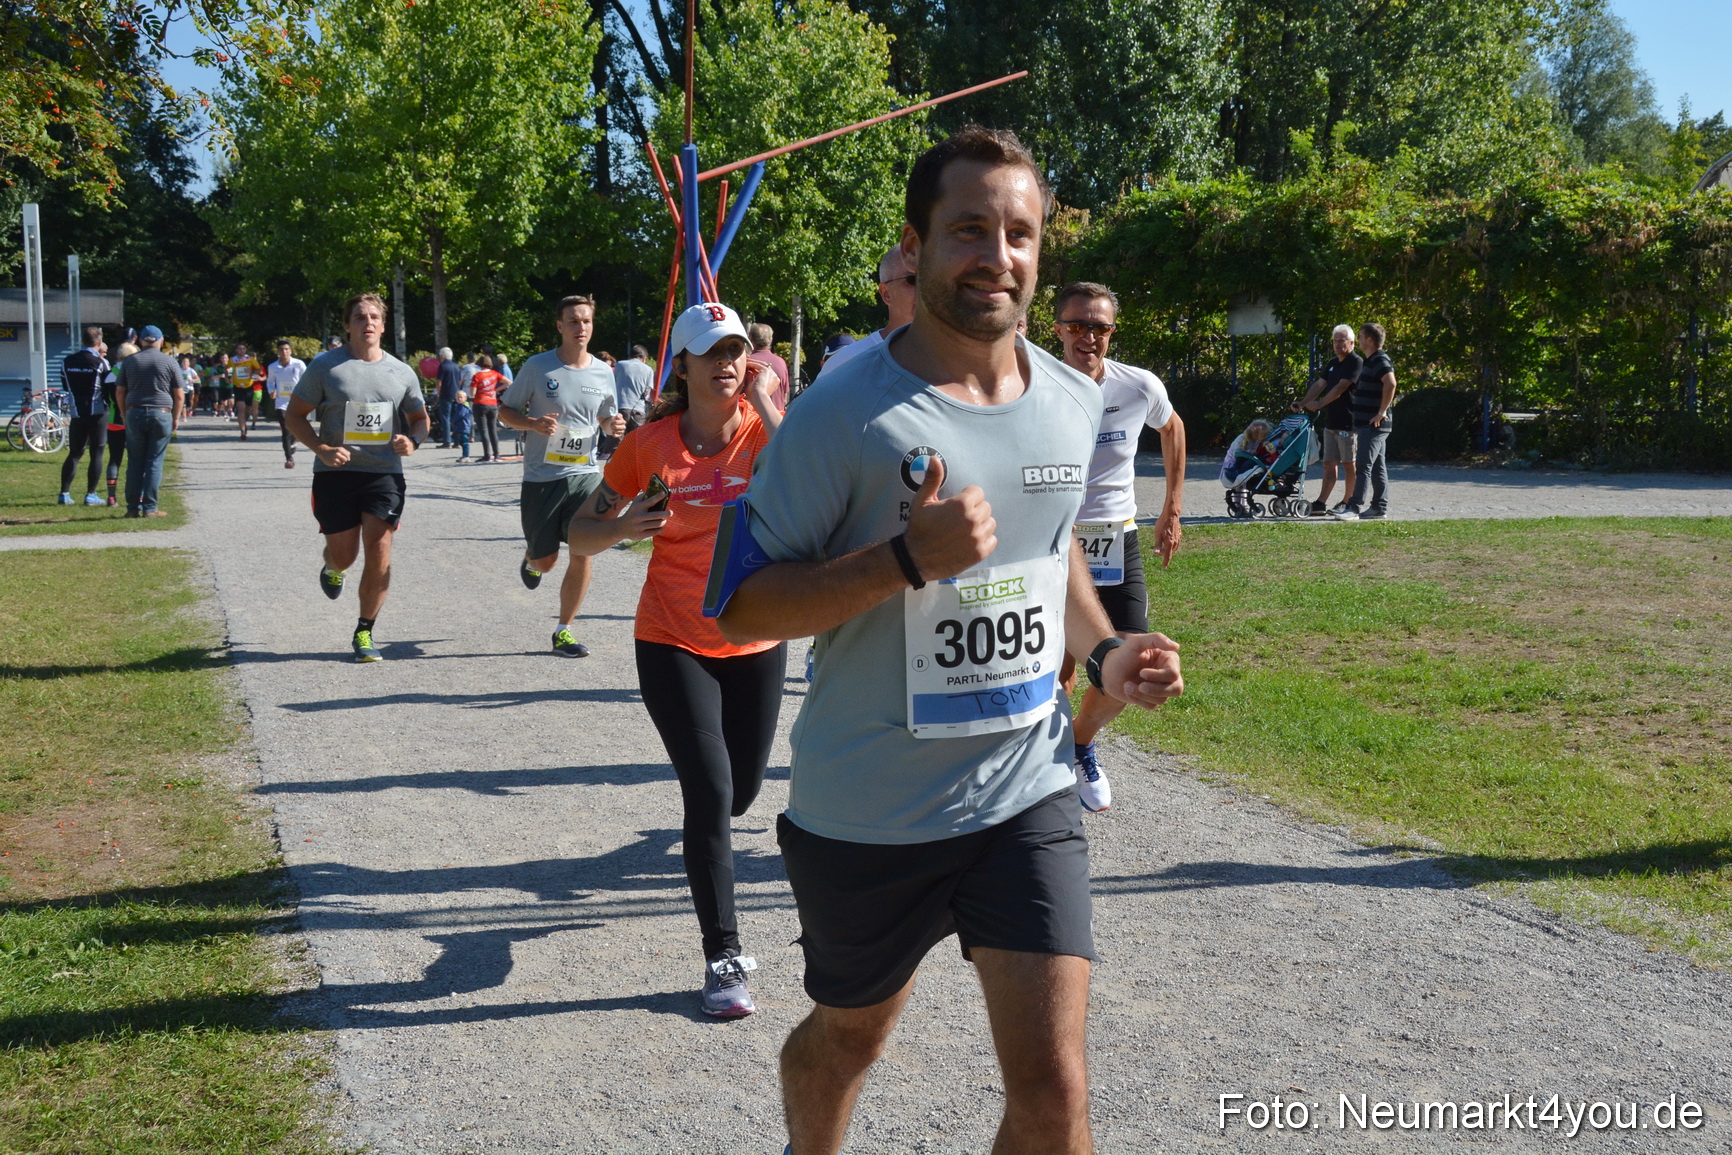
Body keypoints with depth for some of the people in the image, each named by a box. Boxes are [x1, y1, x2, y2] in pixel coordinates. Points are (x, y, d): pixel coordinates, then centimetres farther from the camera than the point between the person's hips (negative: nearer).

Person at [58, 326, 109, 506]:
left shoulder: (67, 361, 4)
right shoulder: (101, 363, -10)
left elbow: (65, 386, 13)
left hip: (77, 414, 4)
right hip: (98, 413, -4)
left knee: (74, 454, 11)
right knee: (96, 454, 2)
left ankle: (64, 493, 7)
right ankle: (91, 494, 0)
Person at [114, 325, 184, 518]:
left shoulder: (129, 361, 7)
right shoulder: (169, 362, 1)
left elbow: (119, 392, 8)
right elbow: (178, 395, 1)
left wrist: (126, 415, 16)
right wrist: (176, 418, 11)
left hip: (135, 414, 2)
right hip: (161, 414, -2)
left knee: (135, 462, 8)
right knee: (154, 462, 1)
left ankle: (133, 508, 7)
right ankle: (150, 508, -1)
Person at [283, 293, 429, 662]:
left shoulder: (402, 372, 8)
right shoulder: (325, 366, 0)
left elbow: (420, 418, 19)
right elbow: (294, 416, 3)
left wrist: (412, 440, -4)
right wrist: (322, 449, -13)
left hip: (385, 473, 1)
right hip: (336, 474, -1)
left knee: (379, 550, -10)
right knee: (344, 555, 4)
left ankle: (364, 632, 5)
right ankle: (332, 569, 44)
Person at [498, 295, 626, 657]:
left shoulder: (604, 373, 4)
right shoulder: (538, 367, -6)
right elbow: (505, 411, 2)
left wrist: (613, 425, -6)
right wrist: (534, 423, -19)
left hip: (585, 475, 2)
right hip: (541, 477, -2)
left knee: (583, 553, -8)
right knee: (546, 561, 7)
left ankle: (563, 631, 6)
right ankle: (531, 558, 47)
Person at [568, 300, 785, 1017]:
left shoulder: (764, 427, -7)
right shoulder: (651, 444, -6)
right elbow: (579, 535, 0)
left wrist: (763, 400, -25)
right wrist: (626, 526, -21)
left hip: (756, 641, 2)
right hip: (673, 642, -2)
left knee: (740, 793, 16)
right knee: (710, 792, -12)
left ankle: (708, 847, 55)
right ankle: (724, 959, -1)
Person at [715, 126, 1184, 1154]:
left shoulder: (1077, 405, 2)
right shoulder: (844, 414, -16)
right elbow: (741, 607, -15)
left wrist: (1103, 649, 2)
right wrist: (907, 558, -28)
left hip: (1027, 795, 3)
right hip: (866, 815, -3)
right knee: (848, 1038, 20)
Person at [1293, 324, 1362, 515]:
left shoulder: (1356, 362, -9)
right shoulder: (1333, 364, 19)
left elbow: (1341, 387, -18)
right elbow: (1319, 385, 13)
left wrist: (1319, 403, -18)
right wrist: (1302, 403, 0)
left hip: (1348, 422, -9)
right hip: (1331, 421, 9)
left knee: (1349, 464, -1)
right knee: (1329, 463, 6)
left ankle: (1347, 503, 5)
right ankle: (1321, 503, 4)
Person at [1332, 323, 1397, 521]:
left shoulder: (1380, 361, -14)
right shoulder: (1370, 361, 19)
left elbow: (1390, 383, -31)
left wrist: (1382, 412, -27)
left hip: (1374, 424, -10)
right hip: (1367, 423, 10)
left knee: (1363, 466, -12)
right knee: (1377, 466, 12)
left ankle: (1354, 508, -13)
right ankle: (1380, 507, 16)